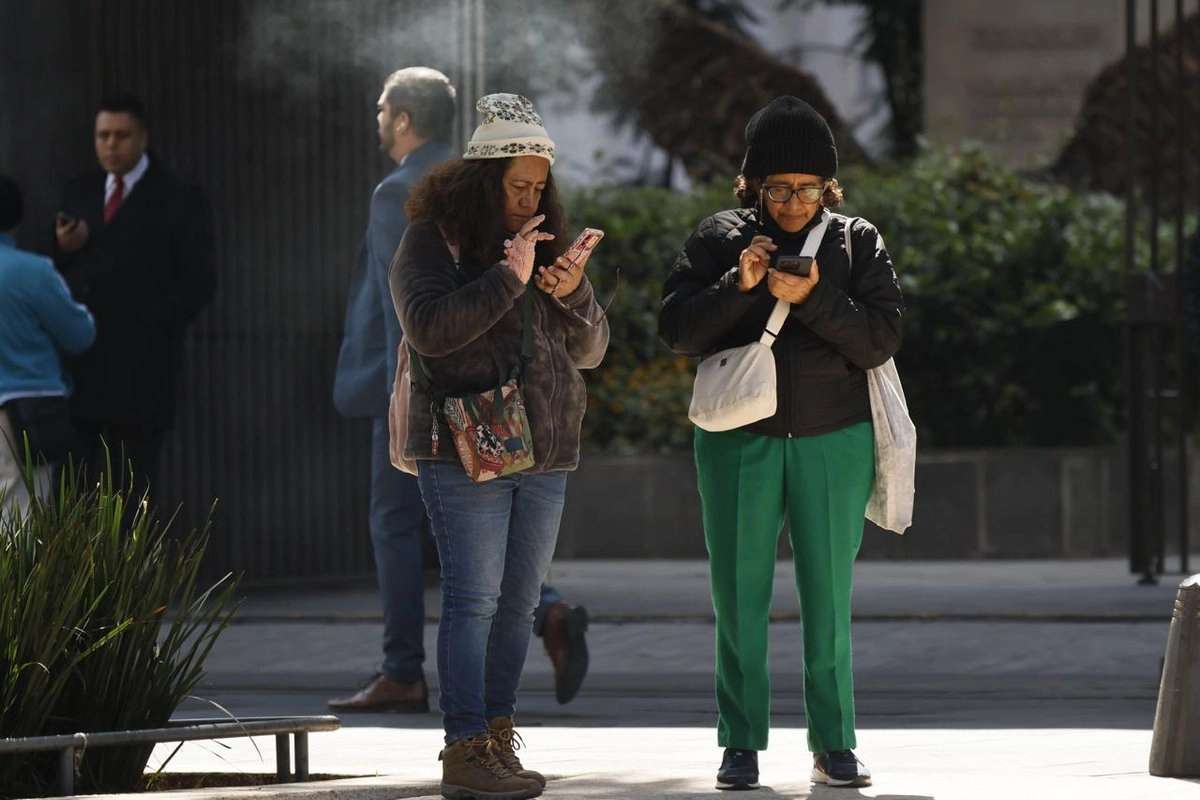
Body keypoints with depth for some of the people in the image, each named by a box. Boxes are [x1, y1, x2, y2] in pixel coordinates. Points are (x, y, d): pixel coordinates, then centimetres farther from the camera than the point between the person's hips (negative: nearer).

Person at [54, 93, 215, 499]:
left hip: (140, 363, -4)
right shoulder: (78, 193, 17)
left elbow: (198, 280, -1)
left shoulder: (178, 199, 3)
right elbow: (53, 270, 17)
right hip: (77, 363, 4)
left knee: (130, 487, -5)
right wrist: (63, 248, -5)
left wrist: (153, 328, -9)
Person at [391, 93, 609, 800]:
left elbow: (590, 351, 14)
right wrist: (507, 280, -20)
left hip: (547, 454, 6)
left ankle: (499, 737, 11)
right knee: (473, 599, -11)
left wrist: (575, 297, -6)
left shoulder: (547, 243, 15)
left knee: (519, 604, 6)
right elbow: (429, 328, -17)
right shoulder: (433, 240, -2)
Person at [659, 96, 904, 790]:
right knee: (740, 595, 2)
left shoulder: (857, 243, 3)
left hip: (833, 443, 0)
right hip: (738, 441, 0)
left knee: (829, 596, 1)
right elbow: (677, 329, -4)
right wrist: (738, 288, -18)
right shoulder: (719, 240, 3)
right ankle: (741, 745, 8)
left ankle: (834, 743, 7)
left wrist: (815, 299, -20)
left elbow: (882, 339, -6)